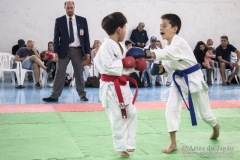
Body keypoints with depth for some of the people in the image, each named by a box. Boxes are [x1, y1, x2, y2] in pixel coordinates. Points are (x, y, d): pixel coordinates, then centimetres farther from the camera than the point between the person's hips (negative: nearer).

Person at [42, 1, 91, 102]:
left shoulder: (82, 20, 4)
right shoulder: (59, 21, 2)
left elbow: (86, 37, 4)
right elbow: (56, 37, 2)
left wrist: (87, 52, -1)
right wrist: (56, 52, -8)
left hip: (78, 50, 1)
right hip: (64, 50, 0)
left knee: (79, 73, 9)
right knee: (59, 73, -1)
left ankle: (82, 95, 19)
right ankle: (55, 96, 3)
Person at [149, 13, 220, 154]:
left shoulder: (179, 43, -27)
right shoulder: (170, 44, 0)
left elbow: (166, 53, -47)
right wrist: (163, 68, -12)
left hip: (193, 78, -7)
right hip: (179, 79, 7)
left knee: (204, 111, 9)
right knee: (171, 107, -9)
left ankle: (215, 126, 45)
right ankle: (173, 143, -2)